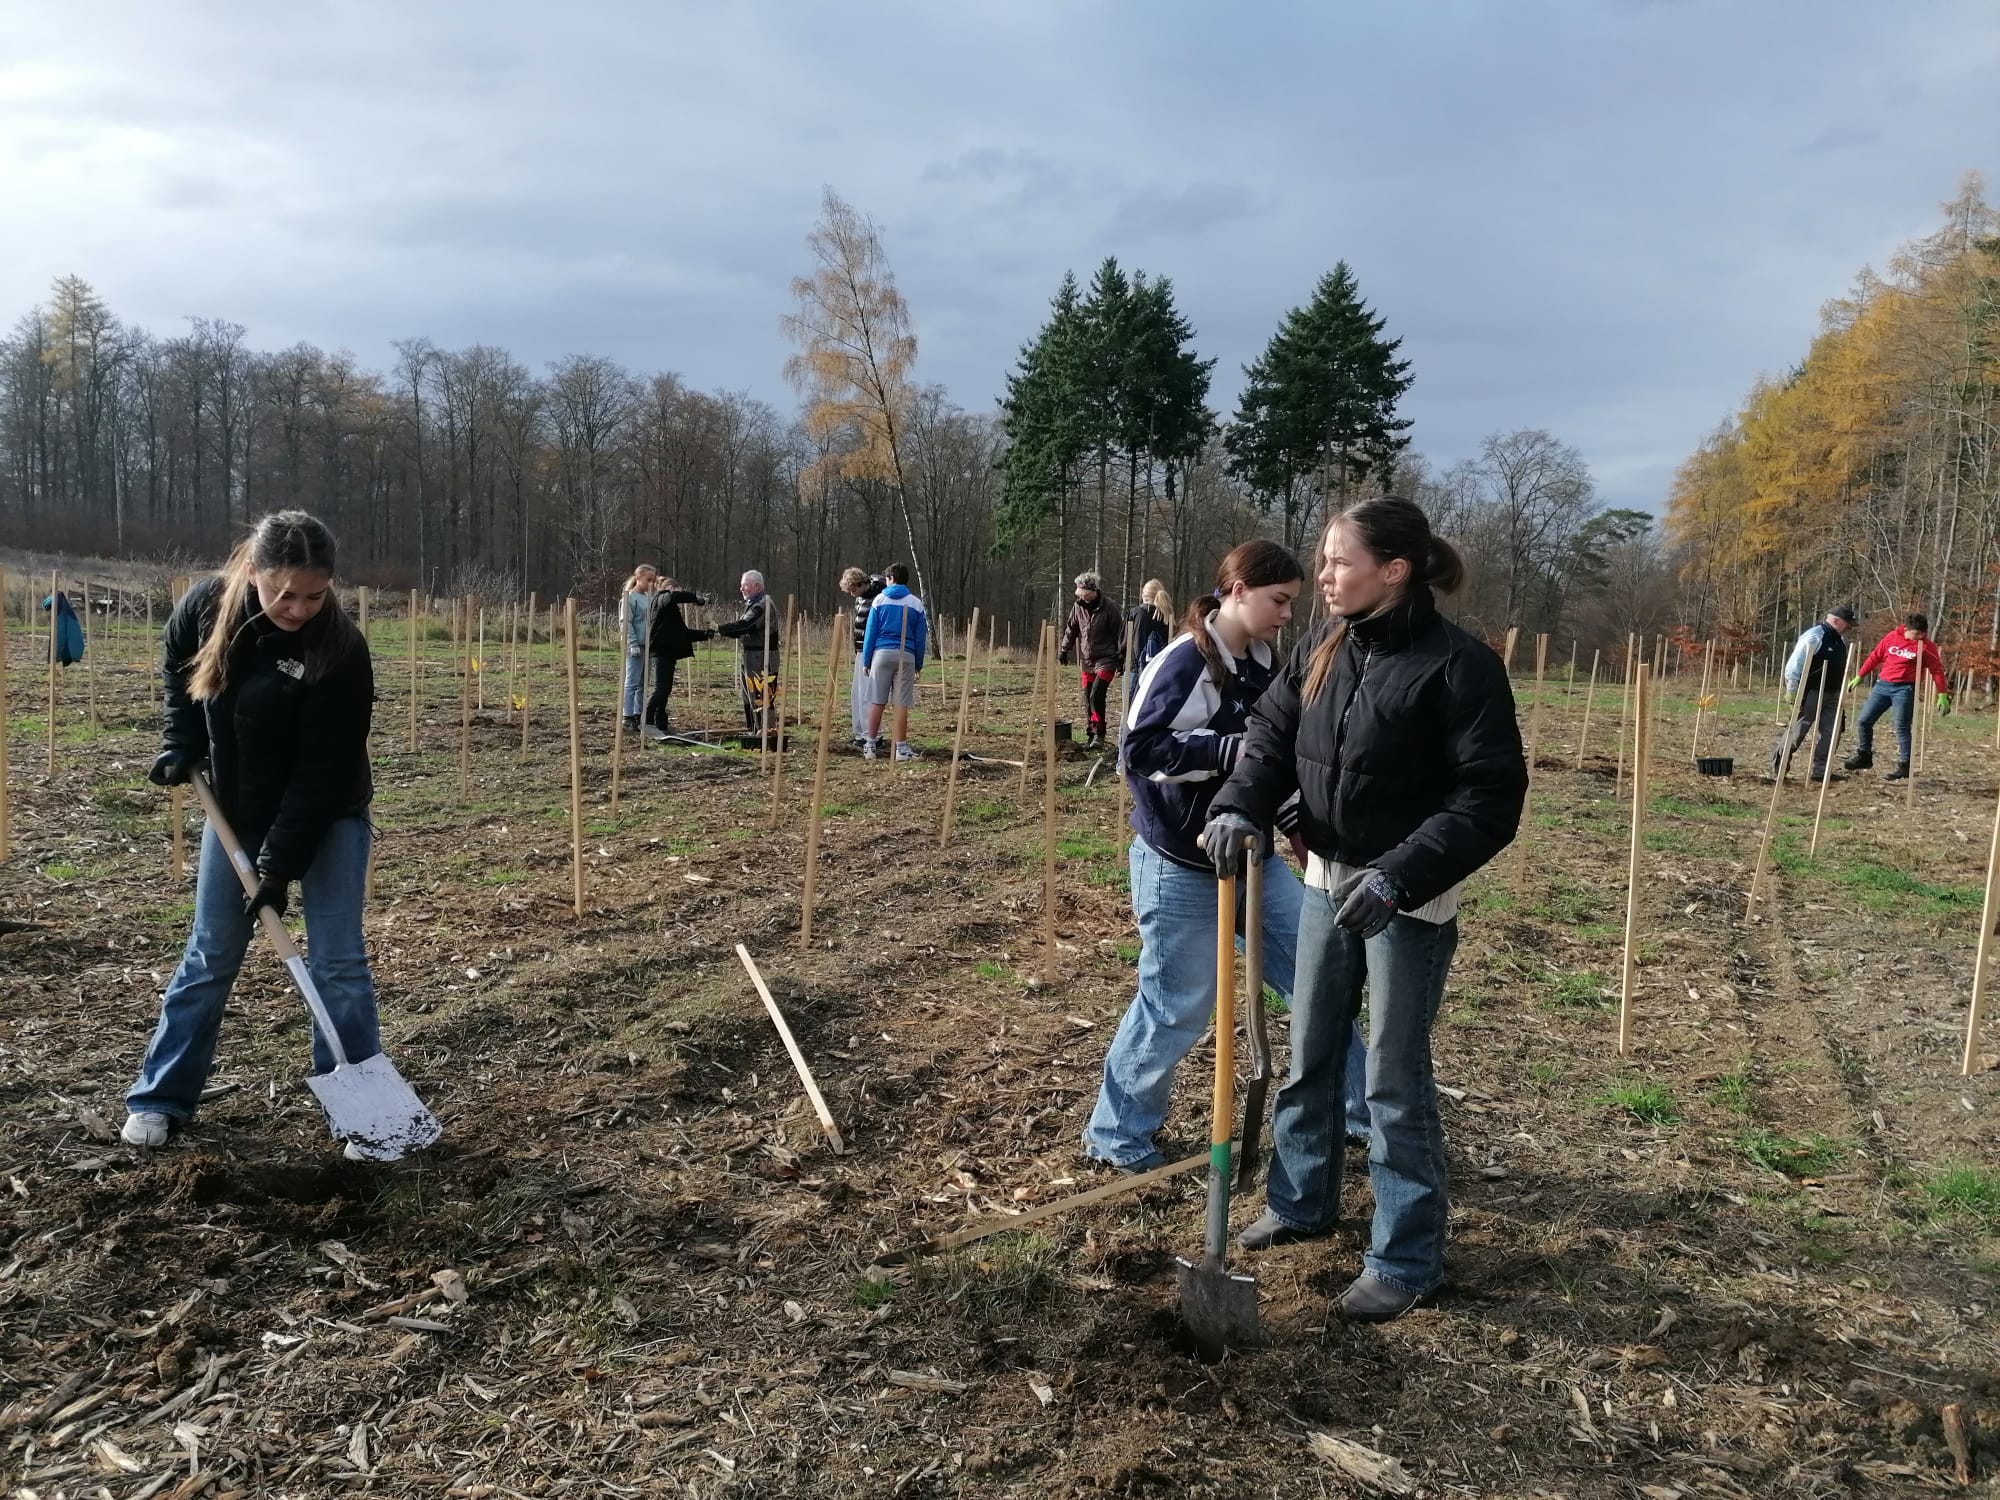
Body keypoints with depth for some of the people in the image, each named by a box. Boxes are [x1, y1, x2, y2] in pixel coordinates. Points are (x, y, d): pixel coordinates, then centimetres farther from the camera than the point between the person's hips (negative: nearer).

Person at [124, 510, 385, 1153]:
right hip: (235, 809, 4)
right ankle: (160, 1098, 23)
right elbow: (178, 668, 9)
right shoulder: (207, 605, -16)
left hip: (326, 817, -3)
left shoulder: (341, 653, -28)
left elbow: (321, 775, -25)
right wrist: (182, 745, -2)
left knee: (337, 961, -4)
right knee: (209, 956, 10)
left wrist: (281, 867, -23)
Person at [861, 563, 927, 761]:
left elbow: (870, 632, 3)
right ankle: (901, 748, 2)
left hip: (882, 653, 0)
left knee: (876, 702, 5)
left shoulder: (879, 600, 5)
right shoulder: (916, 603, 7)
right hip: (906, 656, 0)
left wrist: (866, 661, 7)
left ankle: (871, 746, 10)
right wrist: (918, 665, 14)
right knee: (902, 704, 1)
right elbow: (921, 637, 8)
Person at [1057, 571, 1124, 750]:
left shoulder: (1109, 608, -13)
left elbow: (1120, 633, -9)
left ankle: (1099, 734, -6)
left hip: (1106, 660, -5)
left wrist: (1121, 658, -10)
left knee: (1096, 696, -17)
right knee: (1088, 700, 8)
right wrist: (1063, 651, 16)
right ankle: (1091, 735, 18)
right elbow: (1071, 630, 14)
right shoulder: (1078, 606, 1)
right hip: (1087, 660, 5)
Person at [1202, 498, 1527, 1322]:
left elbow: (1490, 797, -20)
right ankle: (1301, 1202, 38)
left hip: (1409, 900, -7)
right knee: (1309, 1056, 18)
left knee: (1394, 1079, 2)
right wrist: (1238, 809, -16)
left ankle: (1406, 1259, 19)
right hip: (1326, 881, 7)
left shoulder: (1459, 663, -18)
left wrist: (1399, 877, -30)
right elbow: (1270, 736, 5)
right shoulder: (1322, 649, 2)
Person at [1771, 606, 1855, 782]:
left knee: (1832, 732, 2)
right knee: (1798, 730, -3)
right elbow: (1795, 663, -18)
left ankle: (1820, 770, 8)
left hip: (1831, 694, 8)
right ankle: (1778, 763, 13)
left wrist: (1840, 691, 21)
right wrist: (1791, 690, -20)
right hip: (1810, 693, -8)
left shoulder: (1841, 640, 12)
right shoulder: (1814, 637, -15)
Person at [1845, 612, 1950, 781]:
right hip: (1882, 685, 4)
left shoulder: (1926, 646, -5)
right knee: (1863, 721, 5)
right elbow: (1875, 657, 13)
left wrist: (1942, 694, -11)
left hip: (1905, 689, -4)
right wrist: (1859, 675, 16)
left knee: (1901, 728, -6)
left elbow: (1937, 670, -5)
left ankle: (1904, 766, 1)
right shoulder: (1892, 637, 4)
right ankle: (1864, 756, 21)